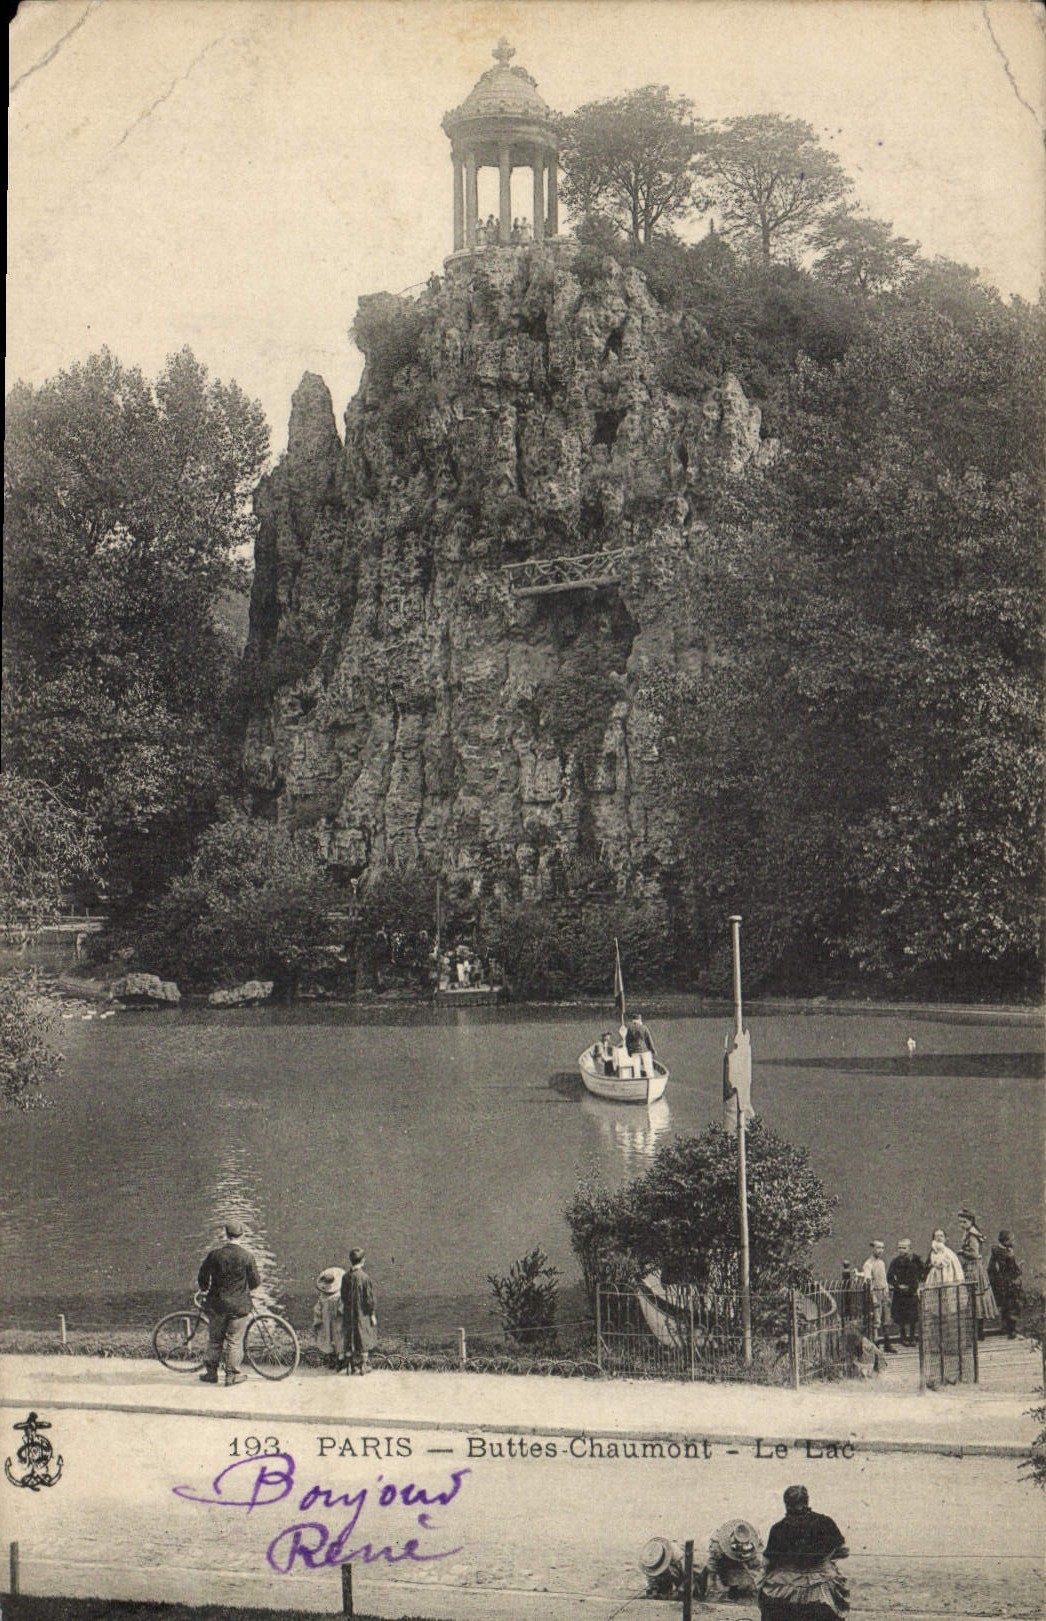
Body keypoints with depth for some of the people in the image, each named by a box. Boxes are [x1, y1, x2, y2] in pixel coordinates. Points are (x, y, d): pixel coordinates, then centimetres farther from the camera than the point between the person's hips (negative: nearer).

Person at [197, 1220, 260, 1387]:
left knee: (214, 1340, 13)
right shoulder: (247, 1255, -8)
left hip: (217, 1304, 2)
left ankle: (211, 1373, 17)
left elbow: (202, 1276, 3)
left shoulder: (214, 1252, -3)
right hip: (239, 1304, -2)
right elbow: (255, 1281, -1)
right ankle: (233, 1374, 6)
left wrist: (206, 1289, 23)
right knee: (235, 1341, 5)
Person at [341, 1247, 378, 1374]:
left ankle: (349, 1366, 16)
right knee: (364, 1340, 8)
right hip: (362, 1315, -4)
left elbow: (343, 1297, 6)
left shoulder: (346, 1277, -3)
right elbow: (369, 1298, -12)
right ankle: (363, 1366, 11)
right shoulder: (364, 1277, -16)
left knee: (349, 1340, 13)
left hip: (348, 1315, 4)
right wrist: (373, 1314, -4)